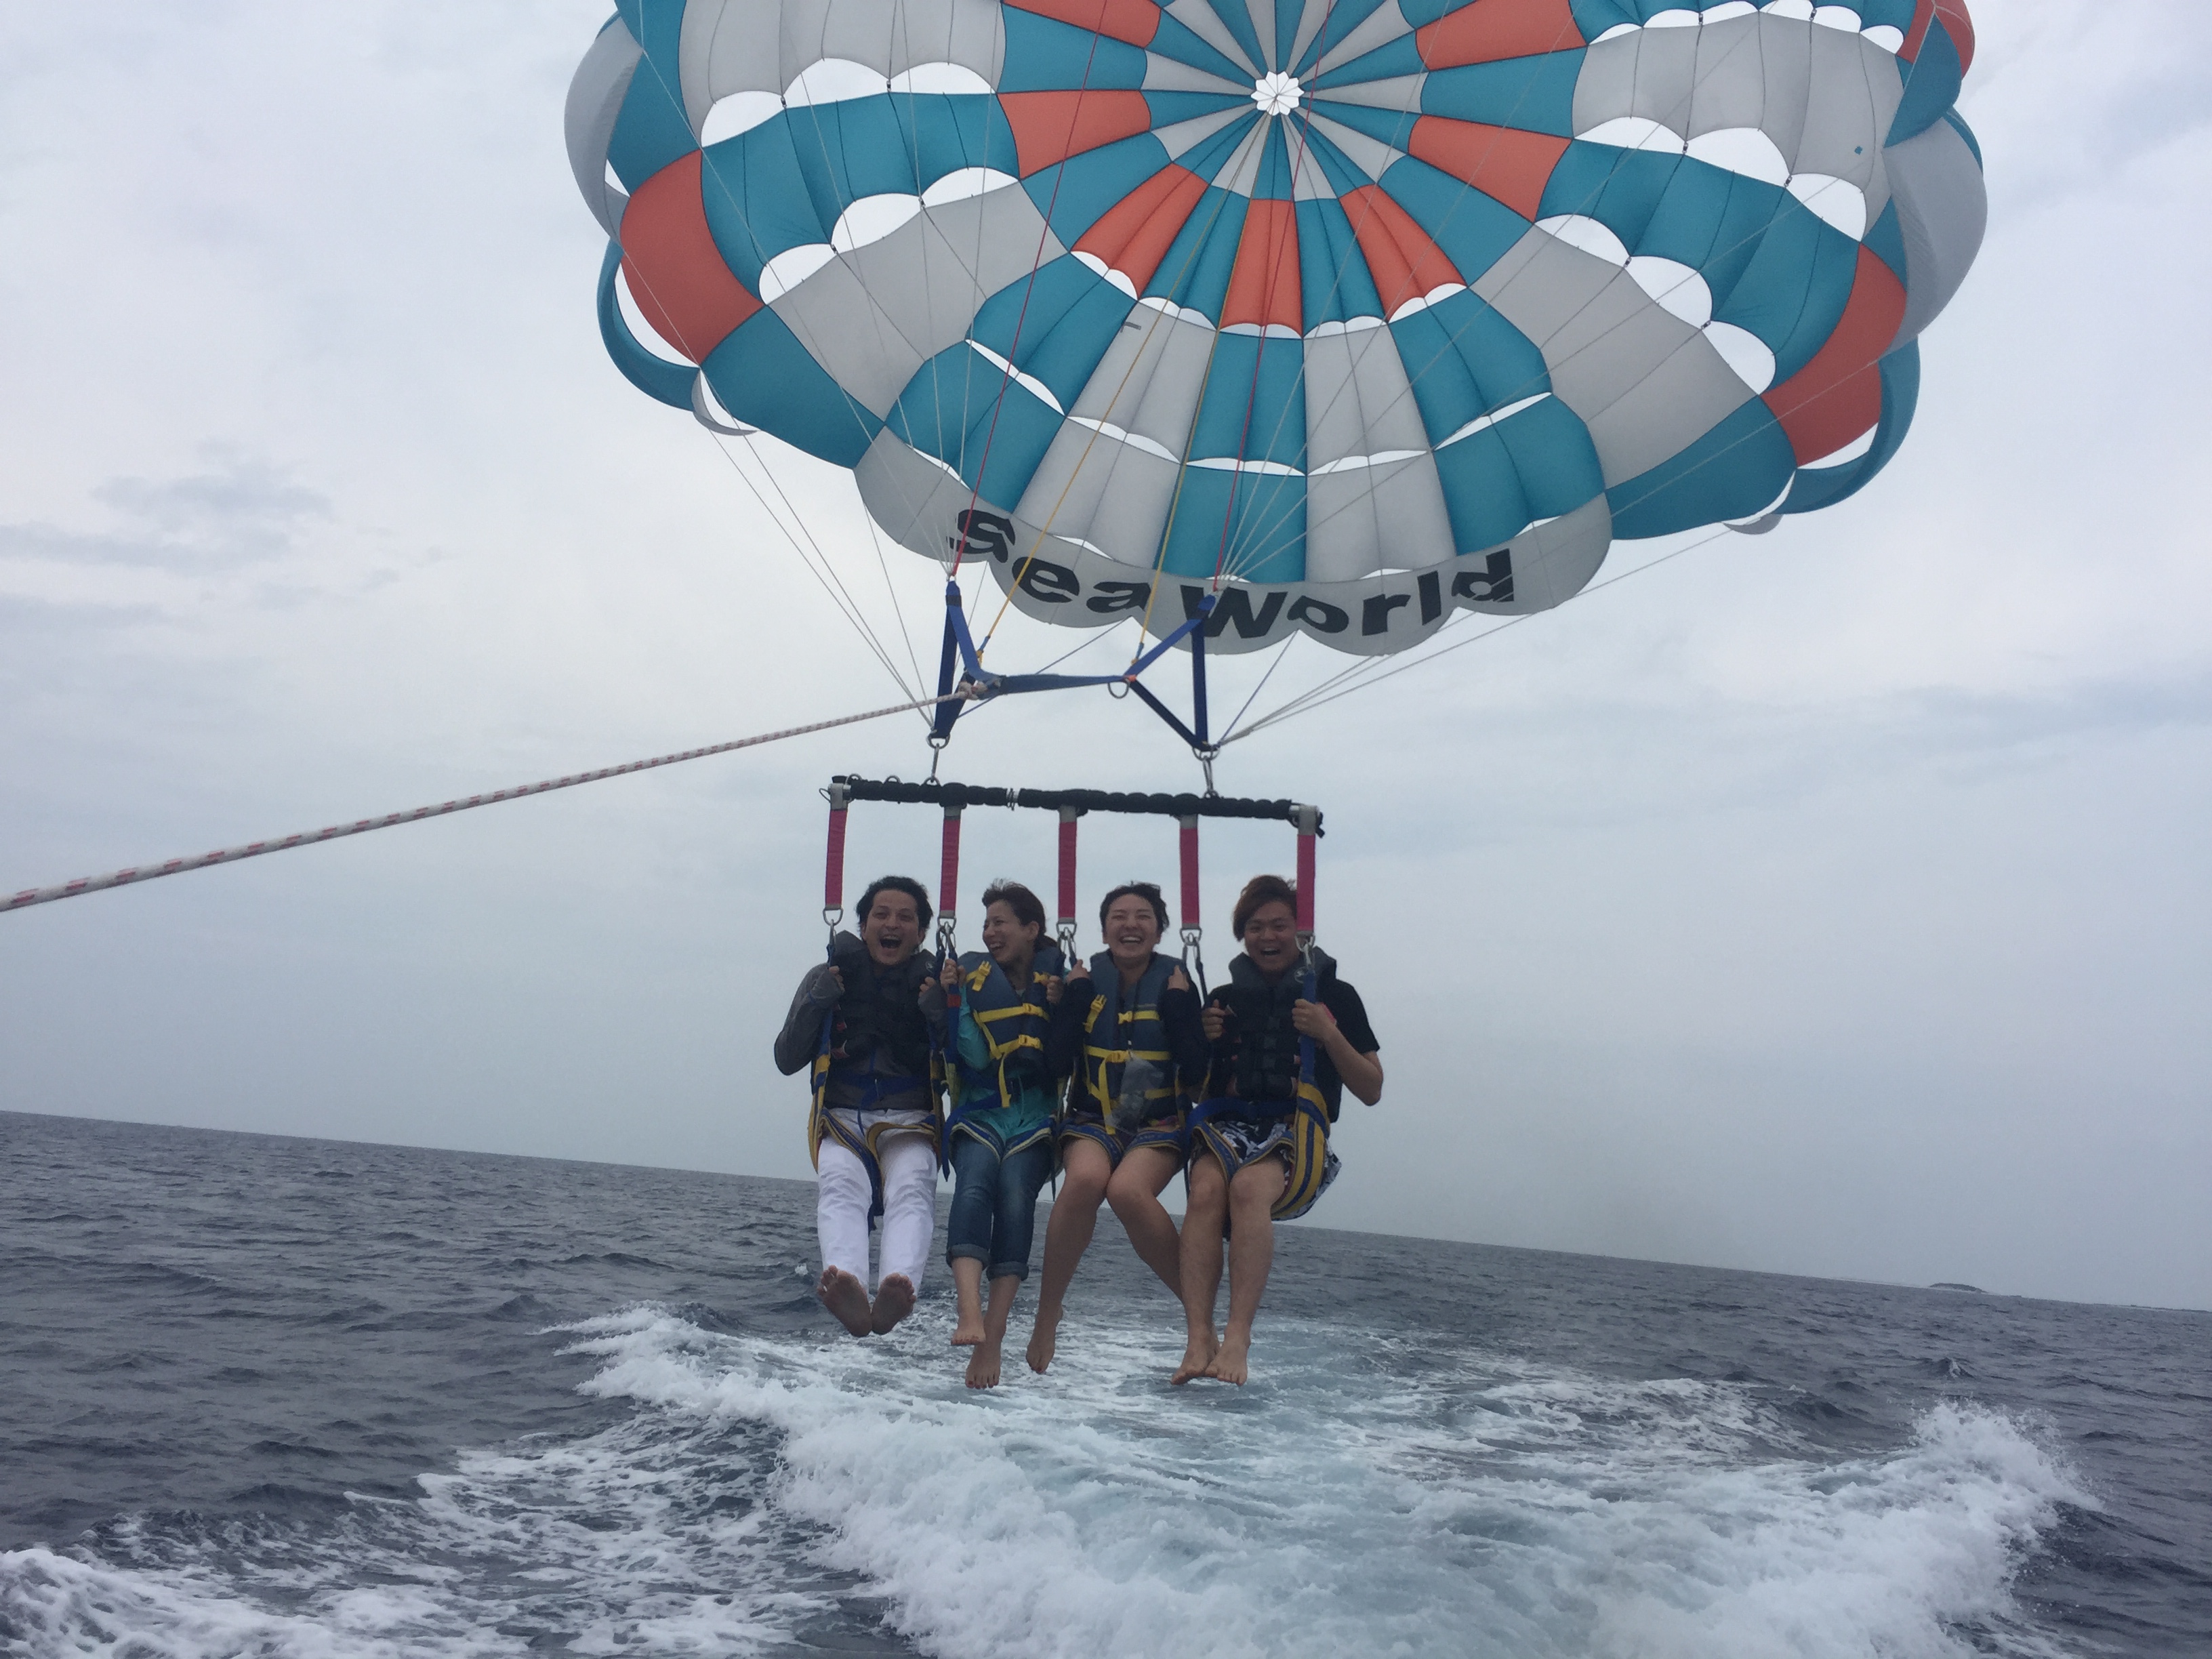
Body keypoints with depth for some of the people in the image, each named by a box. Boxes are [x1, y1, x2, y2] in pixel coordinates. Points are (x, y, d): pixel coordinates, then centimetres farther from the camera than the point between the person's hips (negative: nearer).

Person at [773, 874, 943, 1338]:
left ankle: (899, 1289, -62)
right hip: (841, 1120, 0)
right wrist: (818, 1000, -4)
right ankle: (849, 1288, -61)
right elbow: (786, 1060, 10)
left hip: (910, 1124, 0)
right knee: (842, 1184, -34)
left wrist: (940, 1013, -7)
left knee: (912, 1187, -34)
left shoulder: (936, 983, 12)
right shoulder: (830, 977, 14)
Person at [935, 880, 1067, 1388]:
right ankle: (971, 1316, -45)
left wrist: (1061, 1006, -10)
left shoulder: (1058, 979, 9)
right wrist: (954, 999, -9)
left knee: (1015, 1195, -26)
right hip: (981, 1112, 1)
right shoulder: (974, 976, 10)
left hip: (1034, 1116, -1)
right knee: (974, 1187, -28)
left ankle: (992, 1340, -28)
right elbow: (974, 1057, -1)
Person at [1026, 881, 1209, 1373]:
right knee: (1086, 1179, -34)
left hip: (1160, 1126, -1)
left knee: (1127, 1190, -33)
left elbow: (1195, 1070, -6)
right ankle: (1047, 1313, -20)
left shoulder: (1175, 982, 4)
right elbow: (1057, 1062, -6)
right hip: (1092, 1120, 1)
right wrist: (1074, 997, -9)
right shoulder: (1088, 981, 5)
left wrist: (1180, 1004, -10)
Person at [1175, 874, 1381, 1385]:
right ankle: (1199, 1339, -41)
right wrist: (1204, 1039, 4)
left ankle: (1238, 1340, -43)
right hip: (1227, 1122, 2)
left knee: (1249, 1186, -37)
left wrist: (1328, 1035, -4)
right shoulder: (1225, 998, 21)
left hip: (1295, 1131, -2)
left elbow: (1371, 1091, 10)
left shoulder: (1334, 995, 13)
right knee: (1206, 1189, -34)